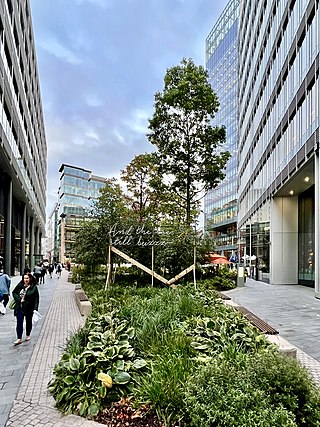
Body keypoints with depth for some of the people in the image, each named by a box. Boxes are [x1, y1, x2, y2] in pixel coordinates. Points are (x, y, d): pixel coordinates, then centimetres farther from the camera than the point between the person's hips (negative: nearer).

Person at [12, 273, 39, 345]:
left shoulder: (34, 287, -9)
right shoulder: (20, 285, -1)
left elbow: (36, 299, -8)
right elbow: (14, 292, 4)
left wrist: (35, 309, -15)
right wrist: (19, 300, -11)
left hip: (29, 308, -1)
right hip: (19, 307, 2)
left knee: (28, 322, 14)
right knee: (19, 323, -1)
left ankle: (28, 335, 35)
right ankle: (19, 339, 5)